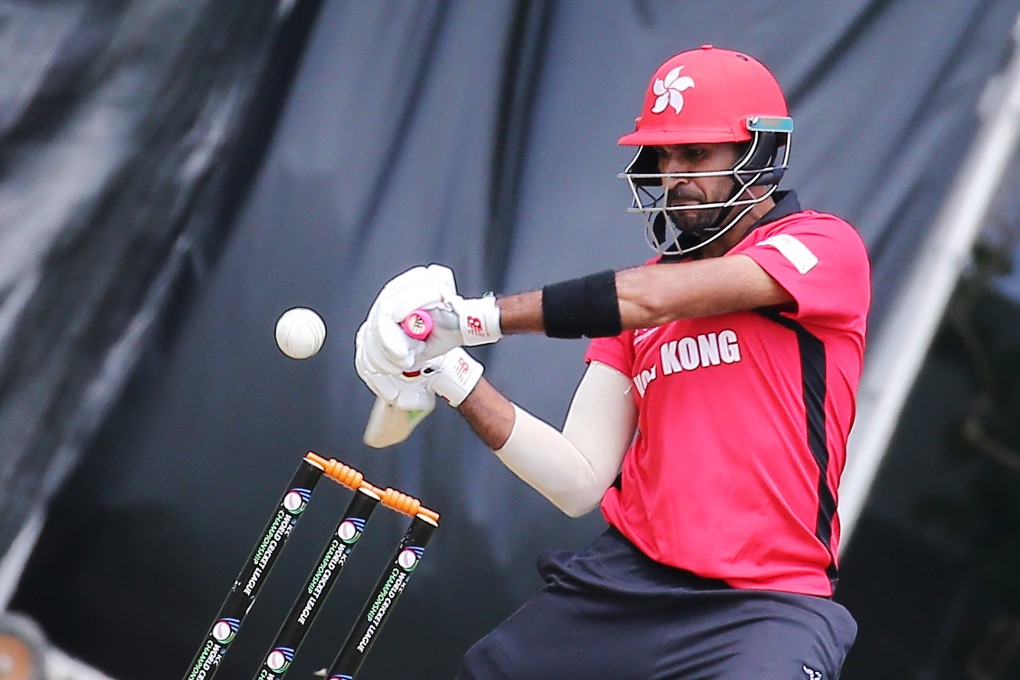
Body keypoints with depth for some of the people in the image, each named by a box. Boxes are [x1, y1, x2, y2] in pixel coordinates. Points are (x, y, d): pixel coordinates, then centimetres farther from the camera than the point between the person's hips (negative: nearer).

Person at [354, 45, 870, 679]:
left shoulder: (827, 247, -2)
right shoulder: (640, 289, 15)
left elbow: (655, 298, -17)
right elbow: (581, 483, 9)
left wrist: (474, 316, -14)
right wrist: (458, 380, -3)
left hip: (768, 604, -5)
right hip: (626, 578, 6)